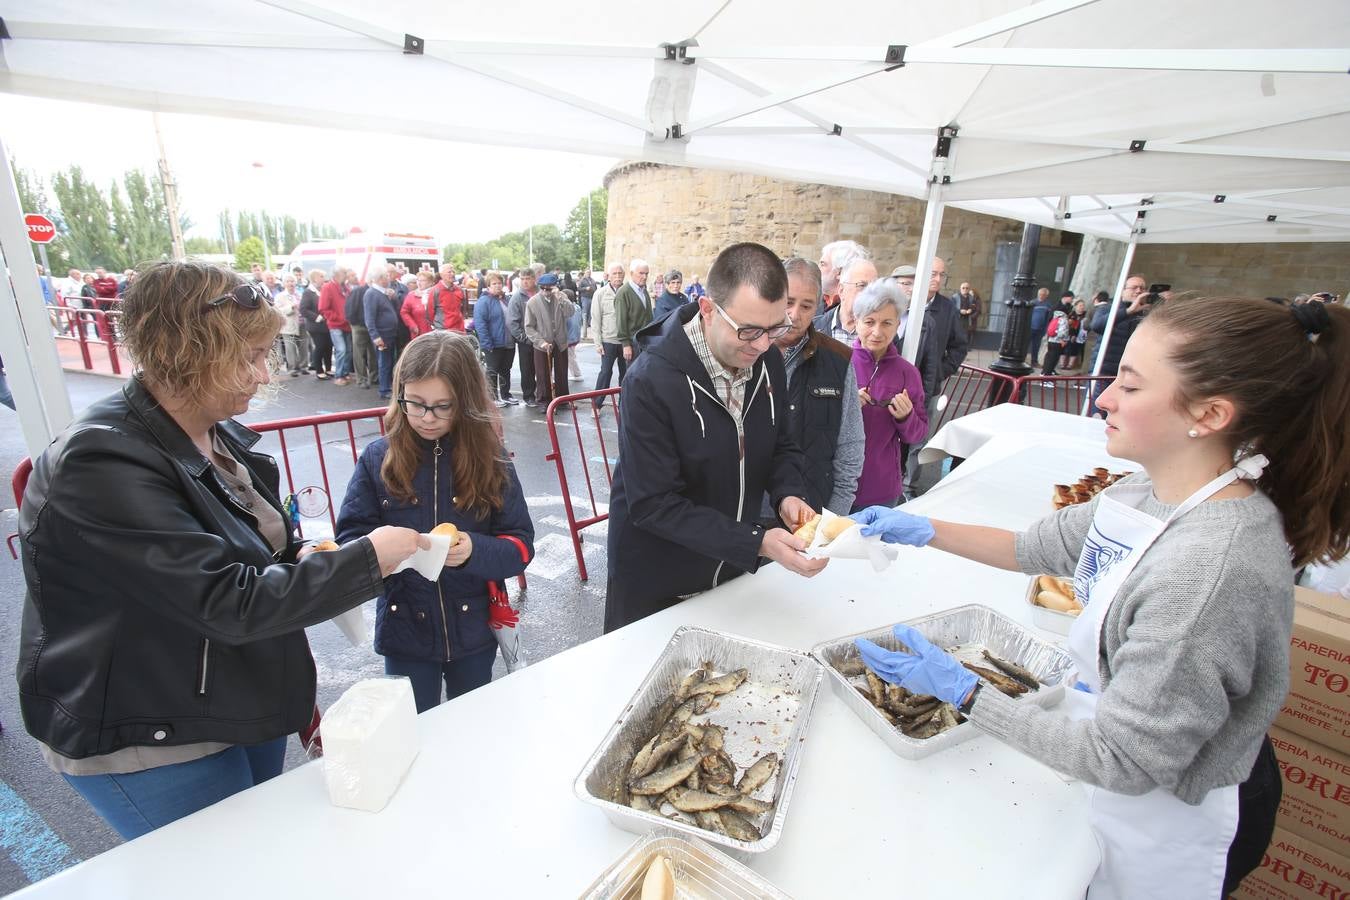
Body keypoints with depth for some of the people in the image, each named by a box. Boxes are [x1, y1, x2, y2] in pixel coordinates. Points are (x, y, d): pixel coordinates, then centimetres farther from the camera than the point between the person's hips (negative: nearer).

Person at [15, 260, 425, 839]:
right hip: (148, 746, -7)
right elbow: (229, 603, -31)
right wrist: (365, 559, -25)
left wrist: (303, 562, -6)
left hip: (248, 705, 8)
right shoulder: (103, 465, -27)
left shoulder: (217, 436, -1)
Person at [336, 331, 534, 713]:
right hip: (404, 631, 0)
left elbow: (521, 545, -9)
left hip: (473, 629, 1)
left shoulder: (490, 459, -10)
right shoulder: (378, 458, -9)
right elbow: (349, 540, -6)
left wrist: (475, 550, -29)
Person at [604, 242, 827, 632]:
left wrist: (787, 494, -15)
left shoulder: (768, 361, -8)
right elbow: (654, 505, -28)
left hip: (734, 566, 6)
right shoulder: (651, 380, -28)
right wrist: (757, 543, -31)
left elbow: (781, 446, 6)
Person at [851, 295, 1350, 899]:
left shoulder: (1207, 573, -37)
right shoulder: (1155, 491, -11)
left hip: (1173, 823, -6)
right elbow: (1039, 547, 2)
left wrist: (960, 691, -27)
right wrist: (924, 530, -3)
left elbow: (1122, 761, -30)